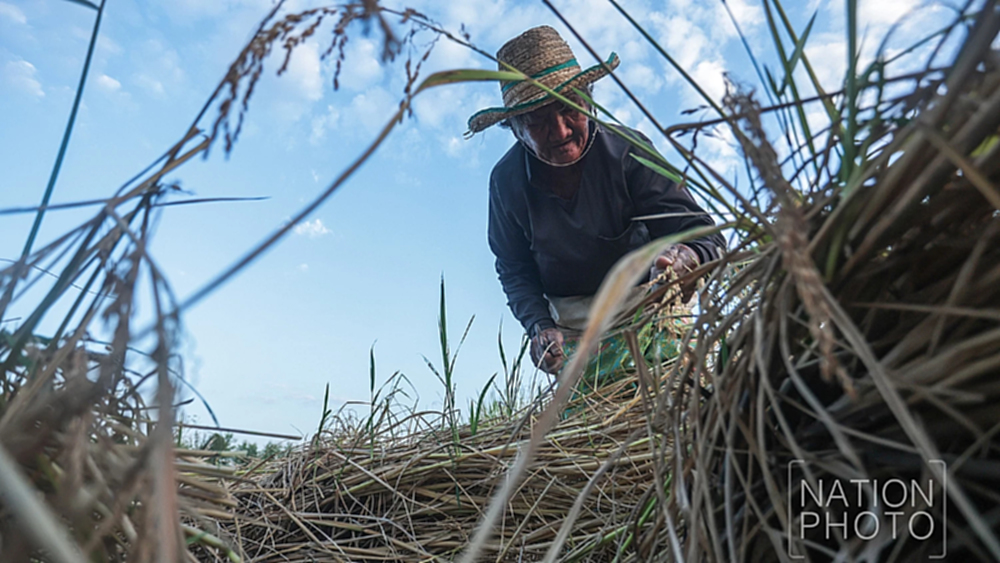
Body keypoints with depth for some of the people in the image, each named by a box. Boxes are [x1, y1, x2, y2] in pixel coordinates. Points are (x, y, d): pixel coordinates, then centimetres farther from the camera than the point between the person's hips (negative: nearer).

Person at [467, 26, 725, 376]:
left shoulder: (628, 150, -17)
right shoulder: (506, 181, -9)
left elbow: (703, 234, -18)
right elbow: (515, 269, 2)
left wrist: (687, 255, -43)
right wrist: (539, 326, -15)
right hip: (572, 325, 1)